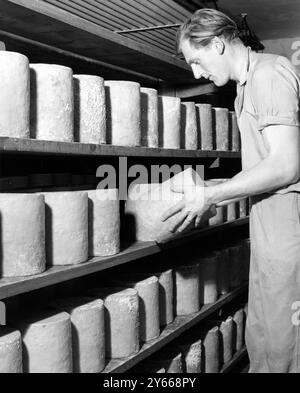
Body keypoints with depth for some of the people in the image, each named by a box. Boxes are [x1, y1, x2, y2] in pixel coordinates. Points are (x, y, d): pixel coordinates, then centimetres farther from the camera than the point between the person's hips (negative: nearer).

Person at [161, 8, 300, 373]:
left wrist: (211, 195, -13)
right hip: (270, 222, 10)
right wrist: (210, 197, 12)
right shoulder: (248, 84, 19)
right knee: (260, 339, 15)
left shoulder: (269, 72, -12)